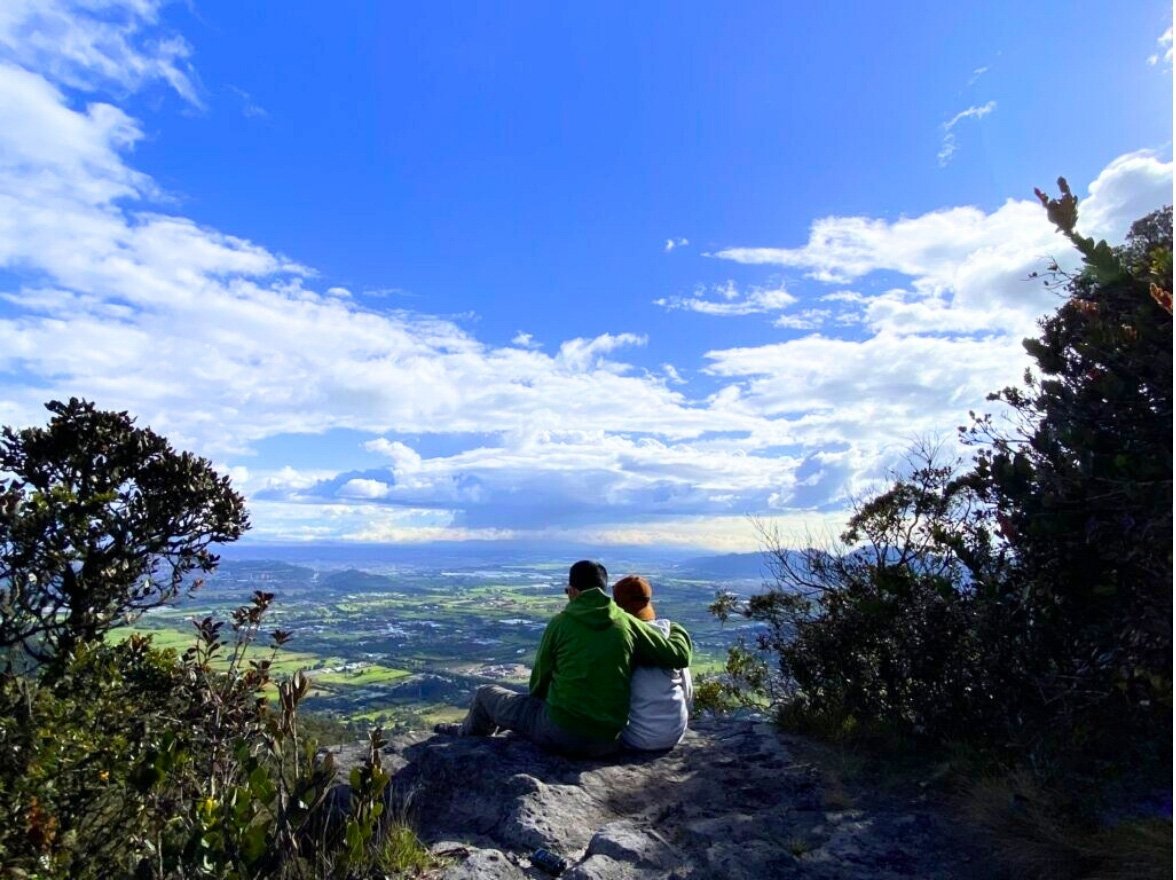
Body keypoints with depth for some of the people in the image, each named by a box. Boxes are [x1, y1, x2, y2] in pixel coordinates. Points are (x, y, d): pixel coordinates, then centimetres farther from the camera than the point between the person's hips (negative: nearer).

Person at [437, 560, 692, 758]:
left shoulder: (560, 623, -7)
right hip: (608, 742, 4)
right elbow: (680, 656, -3)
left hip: (560, 734, -4)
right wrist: (677, 630, 20)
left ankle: (468, 737, 49)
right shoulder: (628, 623, -4)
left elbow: (539, 682, 5)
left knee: (486, 694, 19)